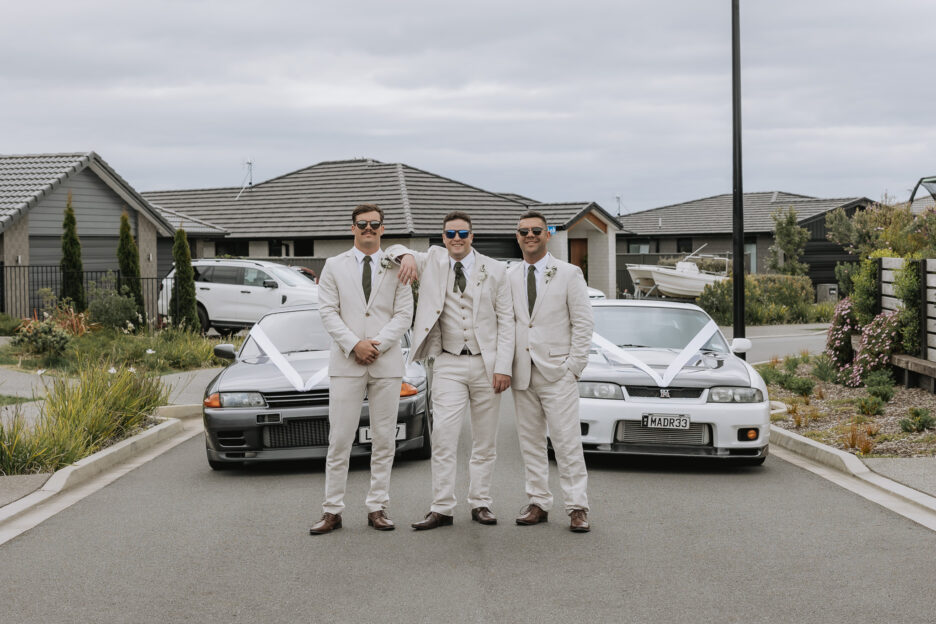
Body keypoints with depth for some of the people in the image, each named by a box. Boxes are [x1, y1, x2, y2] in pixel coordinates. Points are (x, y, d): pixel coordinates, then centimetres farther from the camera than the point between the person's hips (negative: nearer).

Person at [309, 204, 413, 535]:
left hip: (387, 362, 1)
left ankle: (377, 508, 10)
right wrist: (354, 345, -11)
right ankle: (332, 511, 1)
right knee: (339, 439, -3)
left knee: (384, 440, 3)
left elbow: (404, 313, 2)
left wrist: (377, 344, -11)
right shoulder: (334, 266, 10)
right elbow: (328, 311, 2)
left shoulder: (395, 268, 10)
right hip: (346, 363, -1)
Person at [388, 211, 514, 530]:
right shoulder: (434, 261, 6)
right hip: (449, 365, 0)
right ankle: (441, 508, -7)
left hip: (486, 364, 0)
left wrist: (503, 367, -7)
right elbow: (393, 250, 16)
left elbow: (506, 321, 1)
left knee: (485, 441, 6)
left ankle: (480, 503, 15)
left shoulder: (494, 269, 2)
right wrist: (407, 256, -9)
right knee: (443, 437, -9)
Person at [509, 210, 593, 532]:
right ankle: (538, 503, 13)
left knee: (567, 442, -7)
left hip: (557, 372, -3)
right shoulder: (508, 277, 12)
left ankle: (577, 507, -4)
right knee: (530, 442, 6)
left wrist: (574, 365, -7)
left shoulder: (569, 274, 4)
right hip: (522, 373, 4)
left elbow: (583, 322, 1)